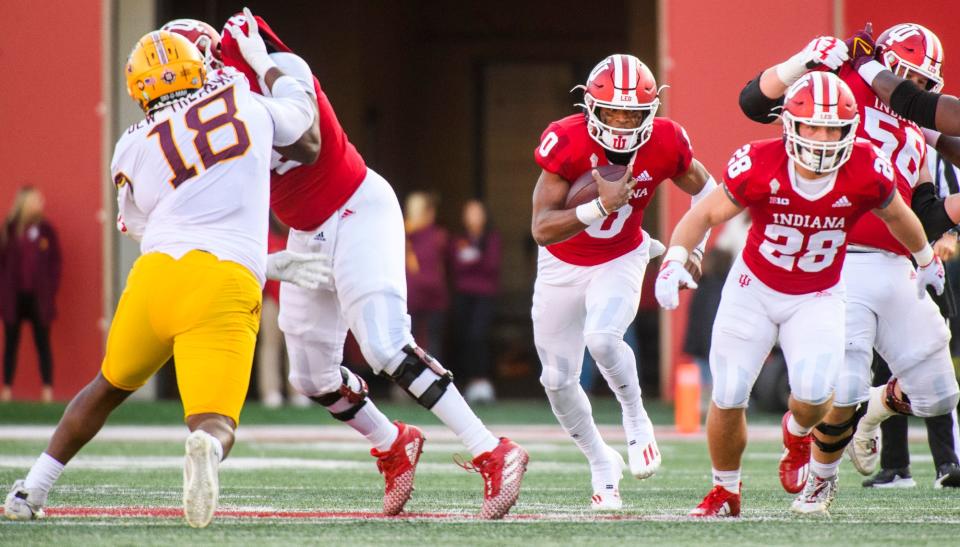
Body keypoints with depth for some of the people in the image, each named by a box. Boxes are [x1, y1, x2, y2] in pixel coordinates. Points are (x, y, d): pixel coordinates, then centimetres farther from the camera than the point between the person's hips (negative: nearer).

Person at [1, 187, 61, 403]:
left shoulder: (46, 230, 2)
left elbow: (55, 263, 3)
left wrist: (51, 291, -4)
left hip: (39, 296, 0)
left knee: (42, 343, 2)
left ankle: (48, 389, 2)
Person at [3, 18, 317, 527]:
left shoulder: (134, 147, 14)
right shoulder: (247, 104, 15)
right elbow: (299, 112, 37)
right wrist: (262, 60, 52)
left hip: (157, 275, 2)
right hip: (226, 287, -2)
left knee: (110, 386, 27)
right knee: (215, 426, -7)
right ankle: (205, 448, -44)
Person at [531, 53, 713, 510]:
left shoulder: (666, 144, -20)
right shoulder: (566, 142, -28)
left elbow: (703, 189, 4)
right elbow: (541, 229, -31)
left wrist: (693, 245, -7)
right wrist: (601, 207, -44)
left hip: (621, 260, -1)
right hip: (562, 265, 1)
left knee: (601, 337, -31)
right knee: (557, 380, 5)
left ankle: (635, 419, -3)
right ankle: (601, 463, 29)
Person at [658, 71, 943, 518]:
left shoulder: (867, 170, -19)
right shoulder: (760, 166, -24)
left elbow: (896, 216, 3)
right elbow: (705, 214, -14)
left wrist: (927, 259, 20)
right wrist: (675, 259, -31)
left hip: (818, 298, 0)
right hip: (754, 289, 0)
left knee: (813, 395, -21)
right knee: (728, 398, -2)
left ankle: (799, 432, 18)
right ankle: (725, 491, 24)